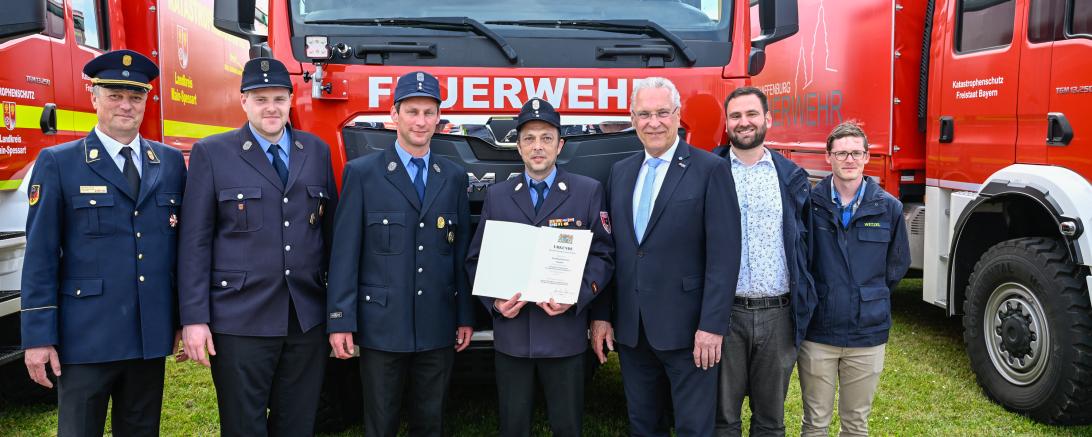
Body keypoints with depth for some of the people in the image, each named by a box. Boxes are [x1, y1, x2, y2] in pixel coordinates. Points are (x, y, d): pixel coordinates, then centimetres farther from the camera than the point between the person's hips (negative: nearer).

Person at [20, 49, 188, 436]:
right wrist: (38, 337, -8)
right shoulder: (58, 163, -2)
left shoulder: (171, 162, 8)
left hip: (151, 336, 3)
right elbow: (40, 255, -4)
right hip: (86, 338, -3)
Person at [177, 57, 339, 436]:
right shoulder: (211, 153, -1)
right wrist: (194, 318, -8)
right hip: (240, 321, -3)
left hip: (307, 319, 3)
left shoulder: (317, 151, 8)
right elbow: (195, 241, -3)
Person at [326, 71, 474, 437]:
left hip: (439, 327, 3)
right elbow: (345, 252, -5)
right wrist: (340, 321, -9)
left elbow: (463, 252, 8)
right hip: (382, 325, -3)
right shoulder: (362, 173, -2)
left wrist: (466, 316, 7)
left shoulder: (455, 177, 8)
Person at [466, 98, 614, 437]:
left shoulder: (588, 191, 2)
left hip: (565, 332, -2)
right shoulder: (496, 196, 8)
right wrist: (494, 301, -9)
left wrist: (576, 296, -16)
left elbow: (603, 255, -1)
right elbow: (476, 259, 8)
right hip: (510, 332, 2)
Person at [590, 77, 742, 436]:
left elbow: (724, 254, -12)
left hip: (686, 328, -5)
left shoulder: (710, 169, -7)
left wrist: (712, 326, -16)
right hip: (630, 329, 5)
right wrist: (600, 315, 7)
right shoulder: (620, 172, 10)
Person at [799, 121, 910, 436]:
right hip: (817, 332, -1)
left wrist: (870, 297, 9)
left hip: (868, 335, 1)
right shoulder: (809, 203, -5)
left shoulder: (889, 208, -1)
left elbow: (897, 264, 11)